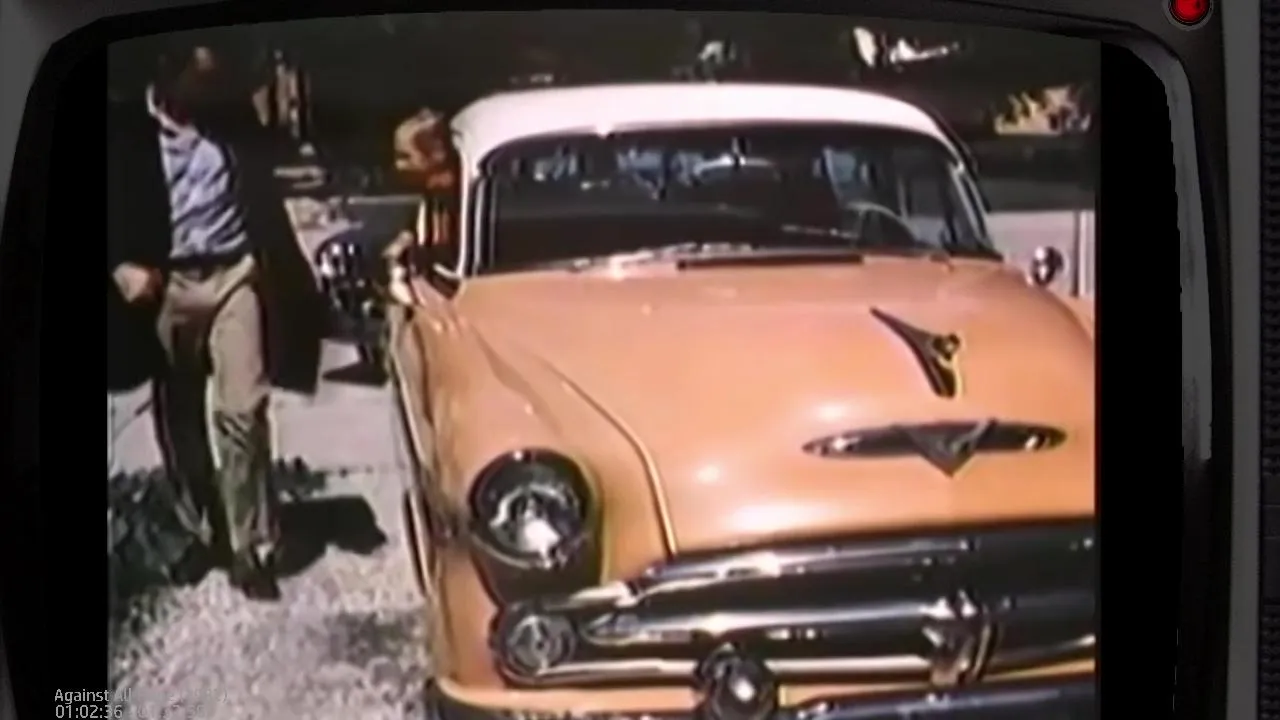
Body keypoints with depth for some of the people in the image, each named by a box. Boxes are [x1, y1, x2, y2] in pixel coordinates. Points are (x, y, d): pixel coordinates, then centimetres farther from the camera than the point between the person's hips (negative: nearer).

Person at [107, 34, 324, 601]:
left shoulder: (232, 116, 3)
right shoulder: (126, 129, -1)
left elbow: (263, 191, 7)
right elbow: (113, 208, 3)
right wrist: (120, 266, -13)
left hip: (233, 275, -1)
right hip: (165, 285, 1)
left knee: (242, 412, -8)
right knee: (178, 421, 10)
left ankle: (251, 547, -1)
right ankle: (203, 531, 27)